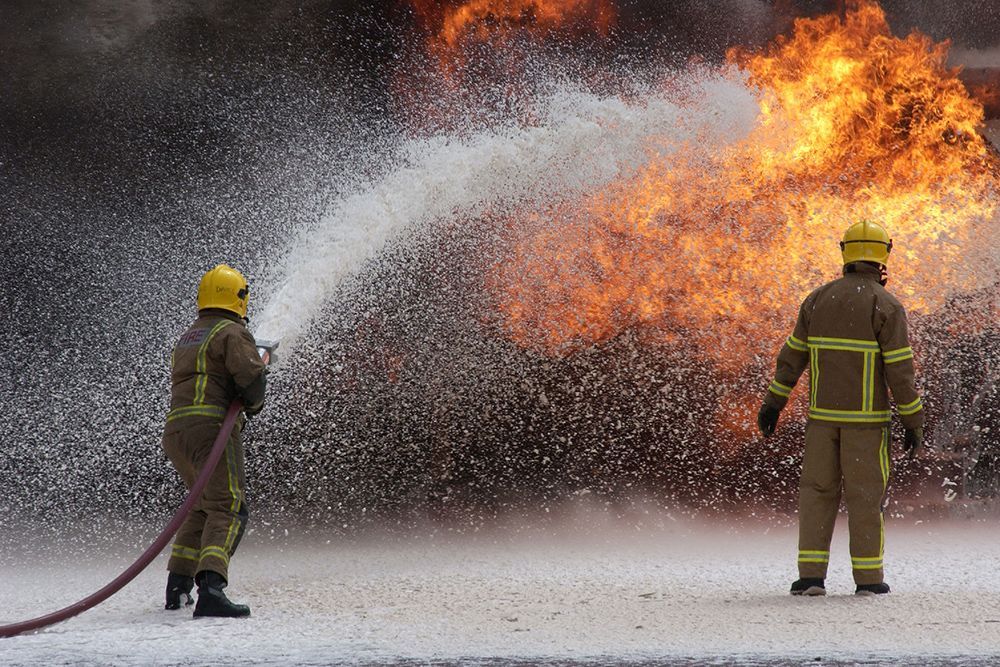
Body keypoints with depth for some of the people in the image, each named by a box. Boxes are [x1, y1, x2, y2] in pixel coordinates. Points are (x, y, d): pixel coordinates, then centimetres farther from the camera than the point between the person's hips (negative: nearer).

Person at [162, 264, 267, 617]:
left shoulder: (186, 339, 26)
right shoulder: (232, 332, -1)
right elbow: (251, 374, -15)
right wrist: (253, 403, 6)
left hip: (174, 431, 8)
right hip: (212, 427, -8)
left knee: (203, 505, 25)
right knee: (226, 510, -15)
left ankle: (177, 586, 22)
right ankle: (210, 589, -34)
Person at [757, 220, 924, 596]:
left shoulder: (818, 299, 5)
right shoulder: (886, 306, -9)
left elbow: (792, 357, 9)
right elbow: (900, 370, -12)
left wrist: (772, 404, 17)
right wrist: (913, 422, -5)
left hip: (822, 413, 3)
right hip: (866, 417, -3)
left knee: (818, 491, 7)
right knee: (865, 494, 4)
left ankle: (811, 575, 1)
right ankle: (867, 577, 6)